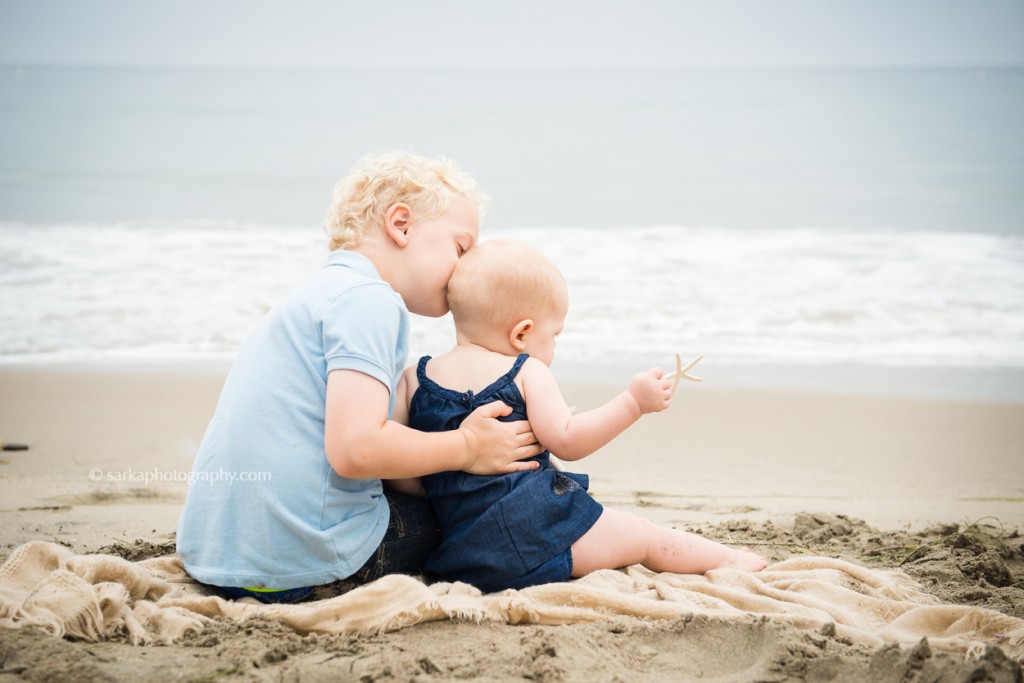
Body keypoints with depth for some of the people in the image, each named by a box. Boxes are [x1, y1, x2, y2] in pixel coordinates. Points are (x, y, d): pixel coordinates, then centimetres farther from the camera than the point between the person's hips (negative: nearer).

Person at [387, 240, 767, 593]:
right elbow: (567, 441, -10)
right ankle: (727, 559, 29)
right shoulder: (526, 373, -3)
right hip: (536, 527, -4)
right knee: (642, 535, 15)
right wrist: (634, 403, -5)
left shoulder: (414, 379, 9)